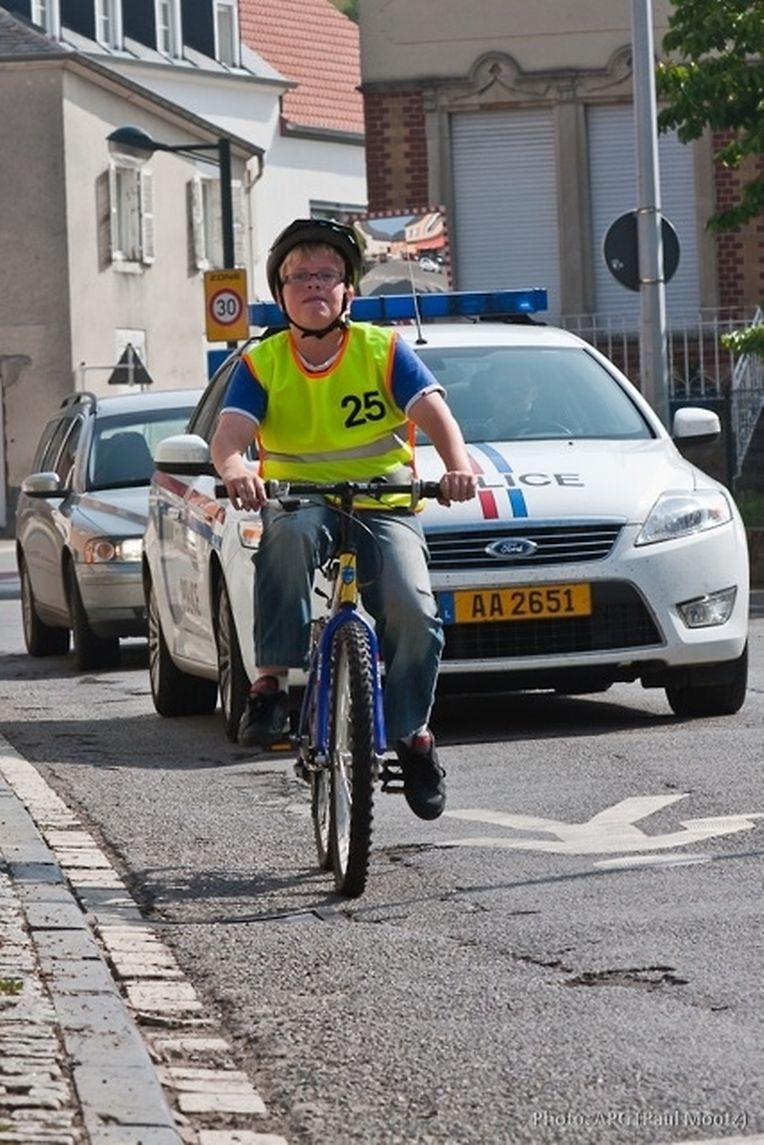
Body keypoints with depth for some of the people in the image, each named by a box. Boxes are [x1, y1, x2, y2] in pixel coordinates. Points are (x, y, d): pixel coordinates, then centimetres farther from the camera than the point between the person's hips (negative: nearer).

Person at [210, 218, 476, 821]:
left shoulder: (384, 349, 0)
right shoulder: (261, 363, 2)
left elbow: (433, 412, -13)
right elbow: (229, 432, -13)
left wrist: (458, 465, -34)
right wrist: (234, 467, -38)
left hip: (385, 506, 0)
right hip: (299, 501, 0)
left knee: (413, 612, -24)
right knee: (290, 533, -38)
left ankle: (413, 733, -1)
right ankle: (272, 682, -34)